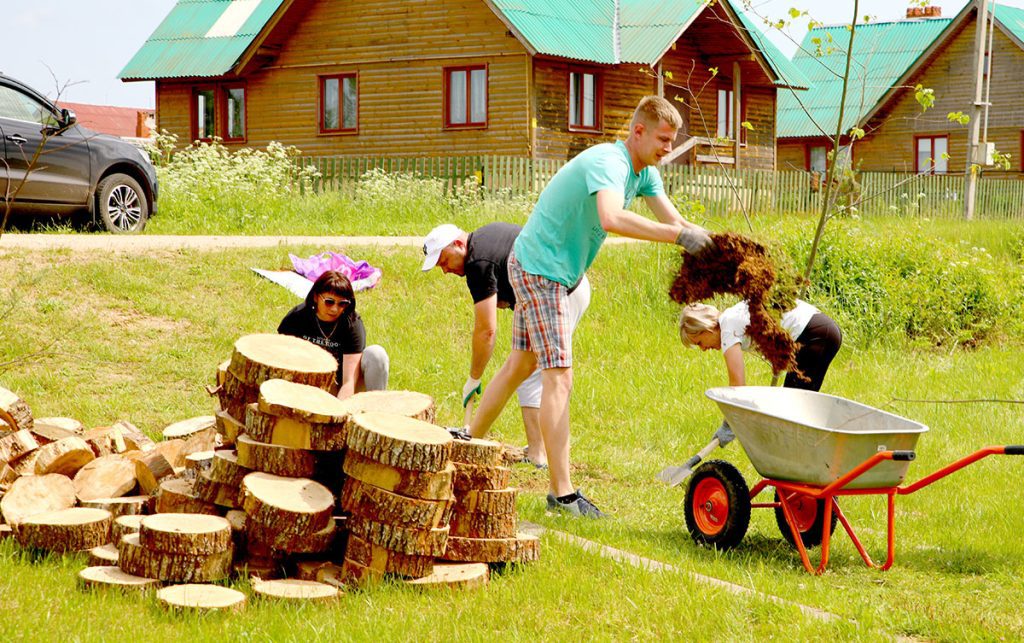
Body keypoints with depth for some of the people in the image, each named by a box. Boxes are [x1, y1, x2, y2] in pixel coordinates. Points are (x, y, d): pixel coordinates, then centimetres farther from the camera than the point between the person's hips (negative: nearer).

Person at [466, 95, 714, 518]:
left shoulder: (644, 173, 7)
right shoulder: (608, 163, -25)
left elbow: (673, 219, 3)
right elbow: (612, 219, -44)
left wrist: (715, 244, -14)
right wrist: (679, 236, -44)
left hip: (546, 270, 10)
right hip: (538, 266, -10)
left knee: (522, 364, 18)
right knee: (558, 375, -11)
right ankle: (562, 493, -10)